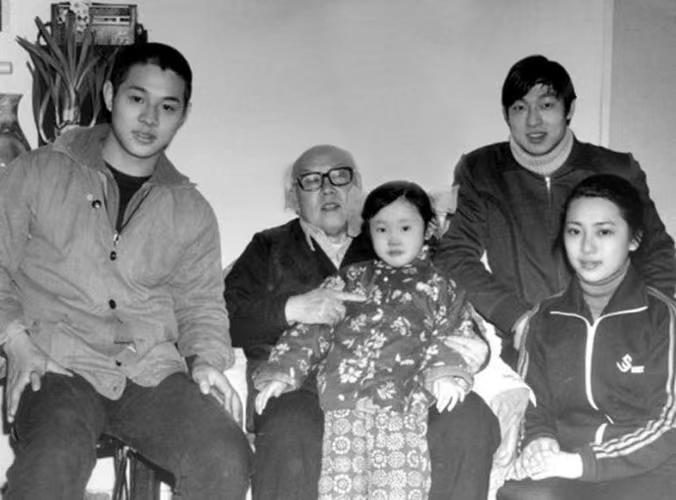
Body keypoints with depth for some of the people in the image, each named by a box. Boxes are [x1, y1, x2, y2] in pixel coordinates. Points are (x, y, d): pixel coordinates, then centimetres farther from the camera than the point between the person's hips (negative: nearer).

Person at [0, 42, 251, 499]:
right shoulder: (37, 174, 7)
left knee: (227, 461, -23)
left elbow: (200, 302, 19)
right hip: (58, 366, -2)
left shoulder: (192, 211, 15)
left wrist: (206, 359, 0)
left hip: (153, 370, 3)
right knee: (55, 463, -35)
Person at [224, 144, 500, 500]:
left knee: (470, 419, -28)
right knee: (289, 438, -37)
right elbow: (224, 317, 7)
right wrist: (292, 308, -10)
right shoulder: (270, 249, 23)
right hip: (301, 383, -1)